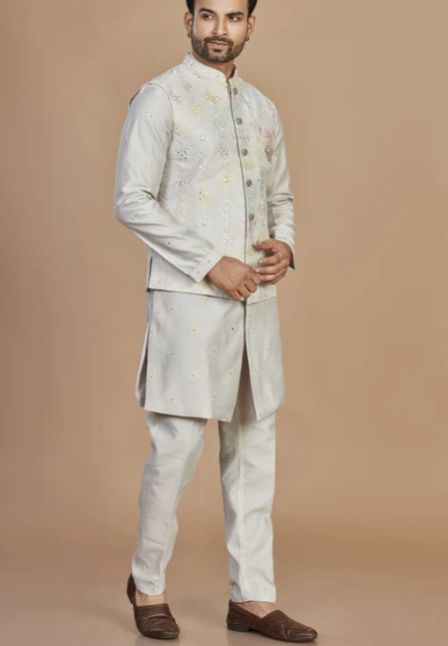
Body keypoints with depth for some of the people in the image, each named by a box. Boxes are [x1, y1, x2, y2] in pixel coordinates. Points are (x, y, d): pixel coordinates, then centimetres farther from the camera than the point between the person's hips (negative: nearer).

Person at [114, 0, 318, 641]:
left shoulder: (263, 109, 15)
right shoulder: (160, 98, -4)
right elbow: (132, 200, -11)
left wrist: (285, 245, 0)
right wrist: (211, 264, -16)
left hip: (256, 300, 6)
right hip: (189, 298, -6)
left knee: (254, 448, 8)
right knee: (177, 446, -4)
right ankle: (148, 584, 17)